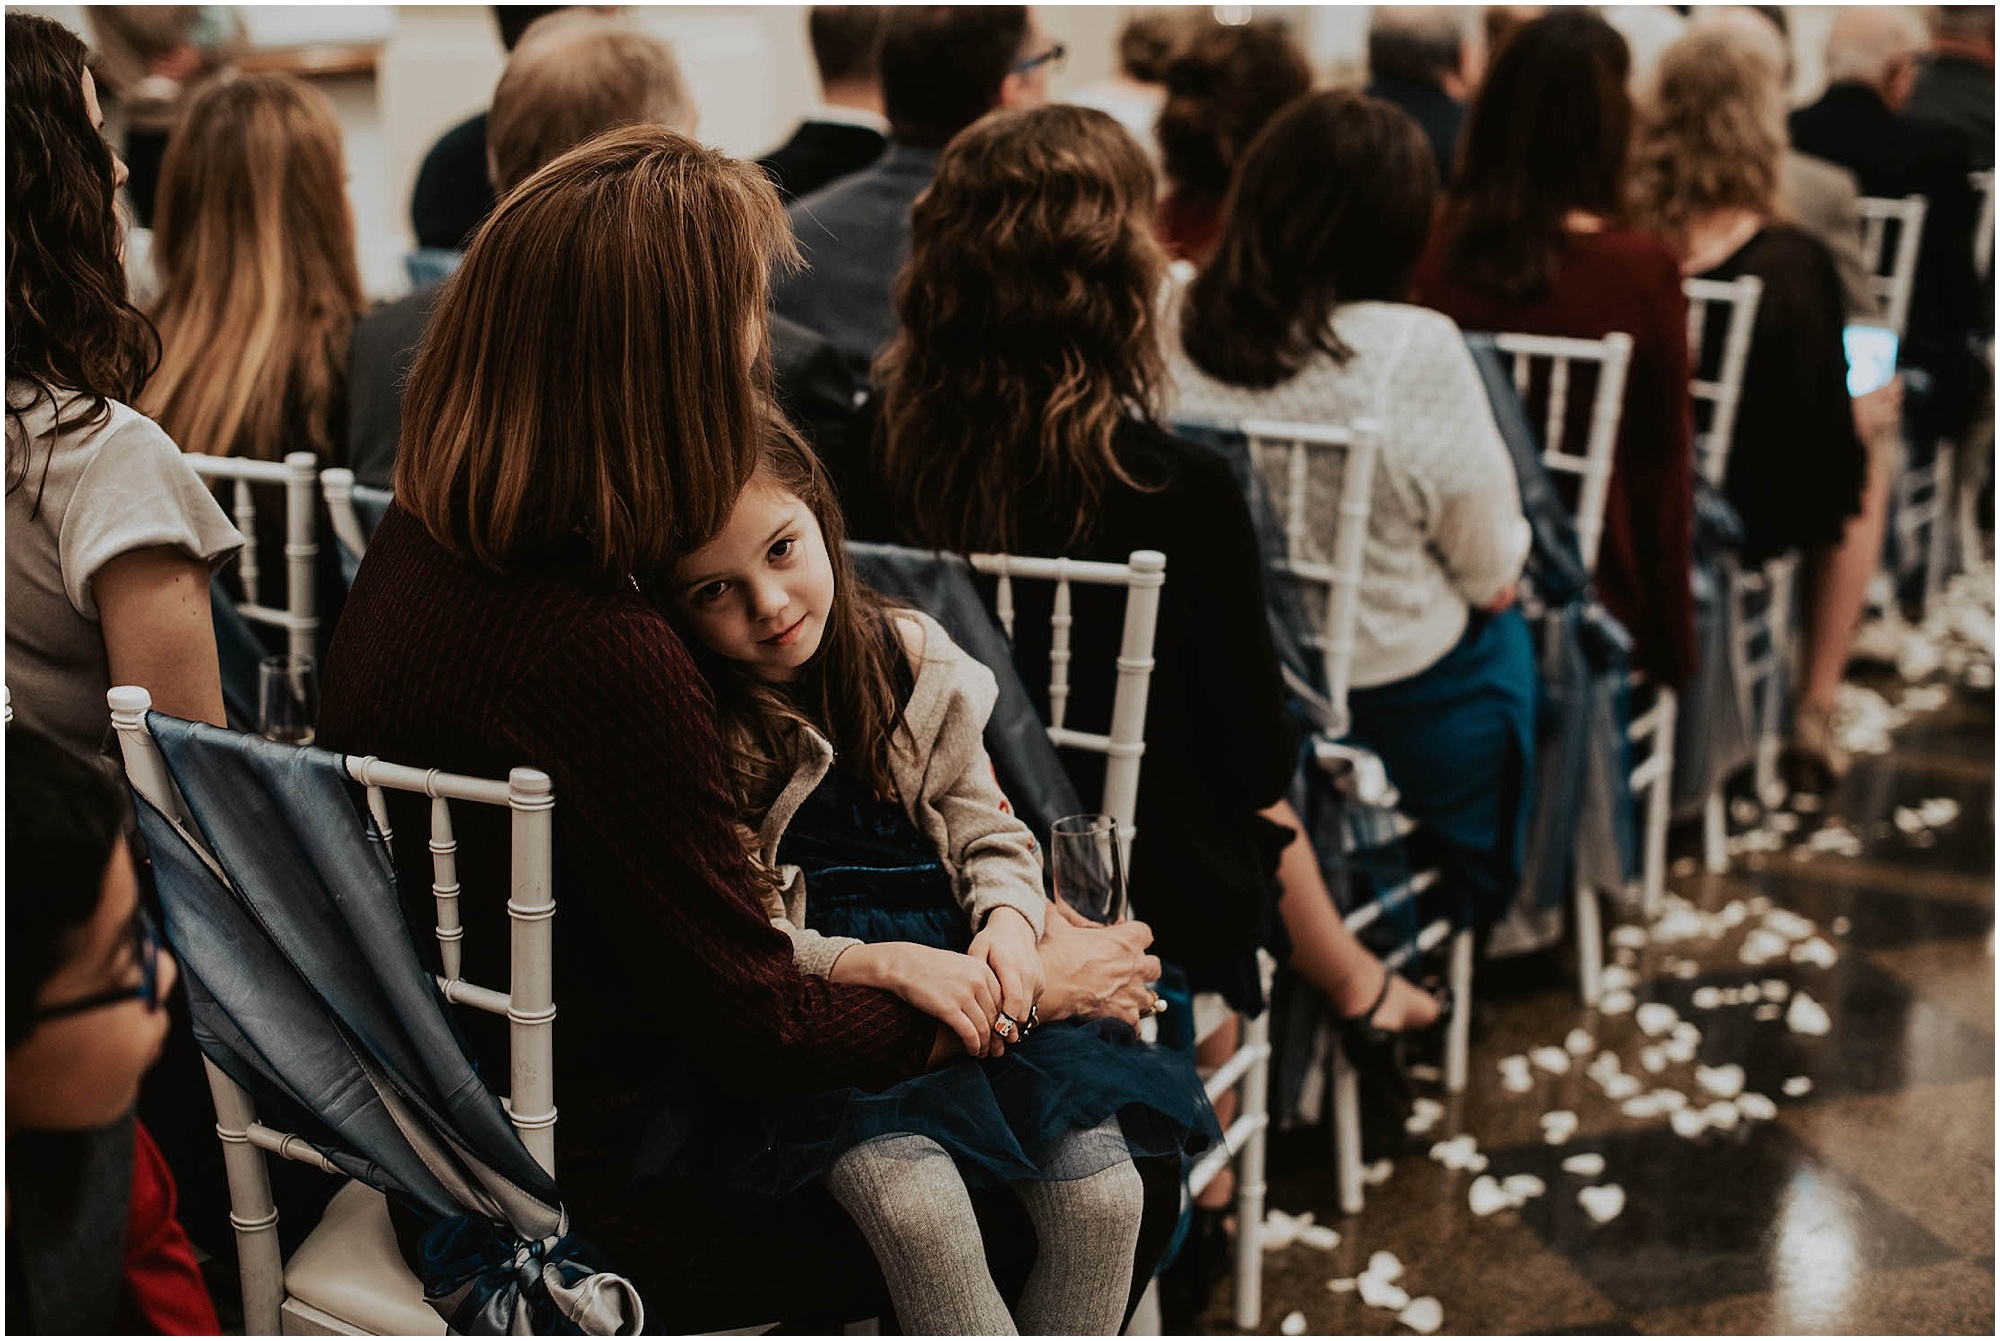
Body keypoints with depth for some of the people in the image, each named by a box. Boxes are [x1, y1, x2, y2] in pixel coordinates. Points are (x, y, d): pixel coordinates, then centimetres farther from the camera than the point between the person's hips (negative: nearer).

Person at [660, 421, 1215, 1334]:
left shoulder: (909, 659, 6)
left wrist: (1009, 921, -9)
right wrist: (883, 964, -21)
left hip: (954, 978, 4)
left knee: (1101, 1198, -15)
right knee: (917, 1208, -30)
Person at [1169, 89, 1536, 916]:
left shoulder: (1169, 328, -12)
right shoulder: (1415, 350, -24)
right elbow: (1492, 578, -14)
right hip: (1396, 714, -4)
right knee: (1509, 633, 28)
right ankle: (1483, 898, 43)